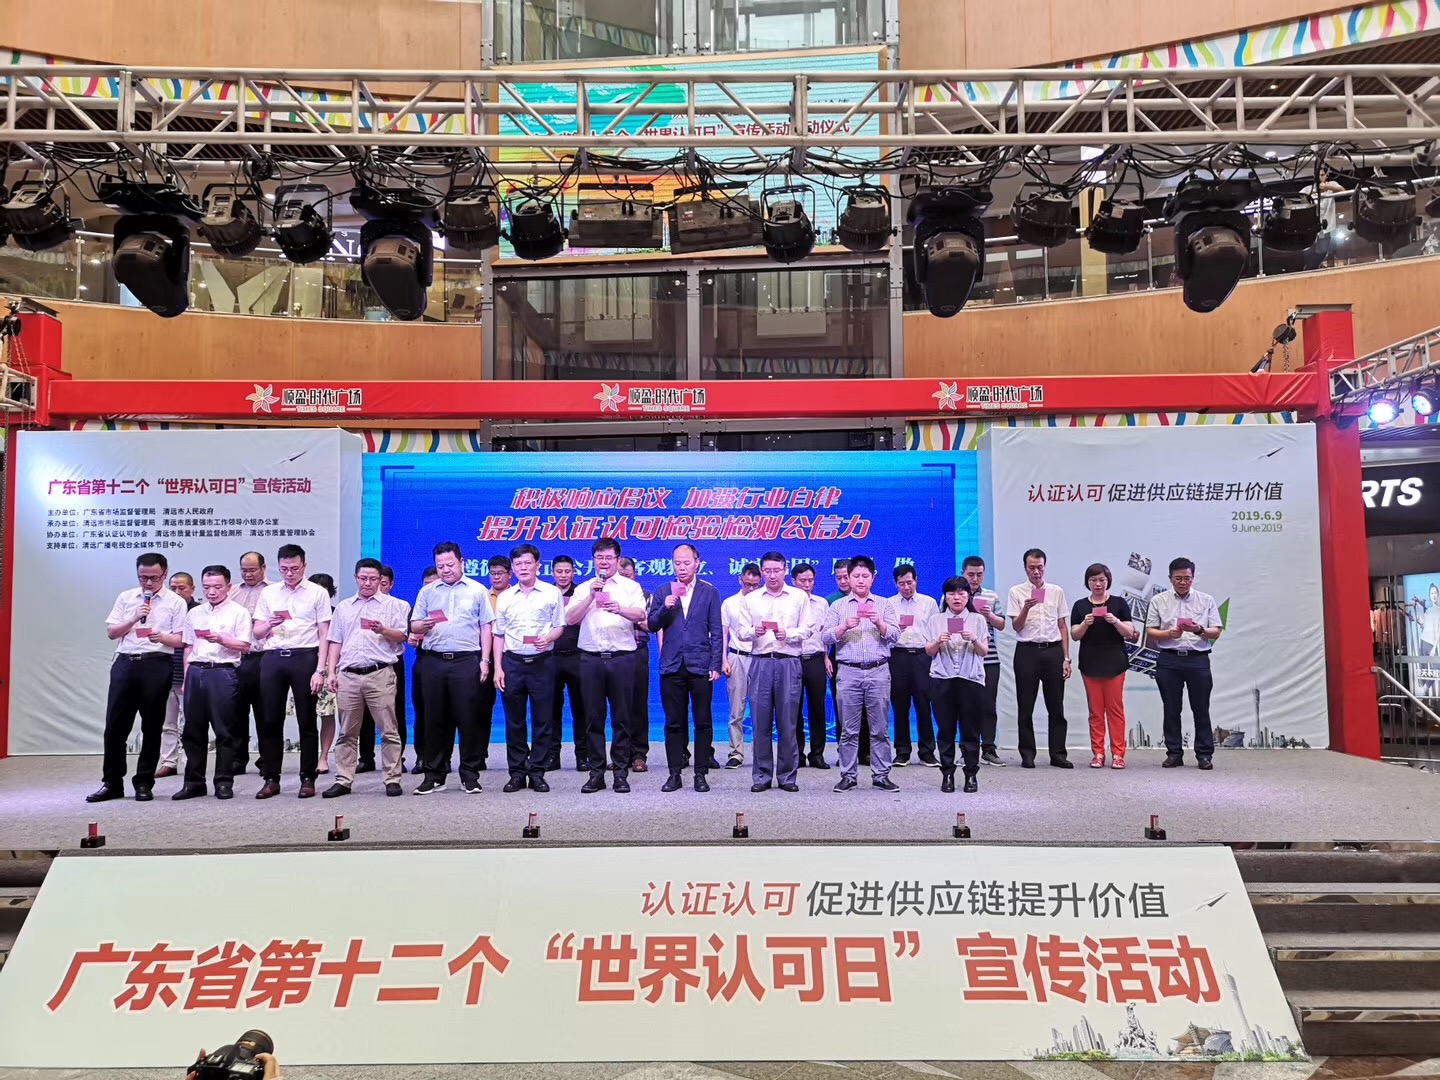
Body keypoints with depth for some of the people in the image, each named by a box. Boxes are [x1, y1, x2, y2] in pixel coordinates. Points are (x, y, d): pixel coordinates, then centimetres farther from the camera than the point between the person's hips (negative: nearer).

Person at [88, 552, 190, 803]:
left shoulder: (176, 602, 4)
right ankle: (111, 783, 13)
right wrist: (134, 619, -8)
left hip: (157, 666, -2)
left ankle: (144, 783, 14)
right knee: (115, 724, 3)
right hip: (125, 663, 3)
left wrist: (162, 637, -21)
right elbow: (111, 632, 9)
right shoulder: (126, 598, 13)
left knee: (151, 726, 4)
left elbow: (179, 640, 0)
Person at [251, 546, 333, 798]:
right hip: (273, 657, 3)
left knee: (306, 721, 1)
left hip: (304, 657, -3)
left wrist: (320, 670, -8)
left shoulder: (318, 593, 4)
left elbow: (324, 635, 1)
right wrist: (269, 624, -10)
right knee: (270, 721, 4)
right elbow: (257, 634, 14)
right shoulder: (268, 593, 13)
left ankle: (308, 778, 9)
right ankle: (271, 779, 13)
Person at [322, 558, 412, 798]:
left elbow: (401, 635, 0)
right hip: (348, 676, 4)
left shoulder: (394, 605, 7)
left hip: (380, 674, -4)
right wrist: (331, 672, 8)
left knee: (388, 731, -3)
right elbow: (335, 642, 18)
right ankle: (343, 780, 12)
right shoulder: (343, 607, 19)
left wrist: (383, 630, -19)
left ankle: (393, 779, 2)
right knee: (347, 733, 7)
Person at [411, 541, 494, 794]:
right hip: (434, 661, 2)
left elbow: (485, 627, 6)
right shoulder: (427, 592, 13)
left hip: (467, 660, -2)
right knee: (435, 718, 6)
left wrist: (485, 660, -2)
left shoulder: (477, 591, 7)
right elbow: (413, 626, 11)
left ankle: (470, 775, 8)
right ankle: (434, 775, 14)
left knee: (468, 718, -1)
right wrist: (424, 625, -12)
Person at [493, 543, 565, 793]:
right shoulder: (505, 597, 11)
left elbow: (559, 626, 5)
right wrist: (497, 668, 4)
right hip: (512, 662, 2)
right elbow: (499, 634, 12)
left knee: (542, 720, 0)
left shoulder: (552, 593, 4)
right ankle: (517, 772, 12)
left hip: (542, 661, -2)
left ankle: (537, 772, 8)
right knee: (514, 721, 4)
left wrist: (548, 639, -17)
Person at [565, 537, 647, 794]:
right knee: (593, 718, 4)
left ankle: (621, 773, 8)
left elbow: (640, 614, -9)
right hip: (591, 658, 2)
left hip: (622, 657, -1)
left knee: (621, 718, 1)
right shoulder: (584, 588, 13)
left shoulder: (630, 587, 8)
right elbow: (571, 619, 0)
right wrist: (591, 596, -11)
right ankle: (596, 773, 11)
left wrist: (619, 609, -29)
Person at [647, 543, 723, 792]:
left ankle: (701, 773, 10)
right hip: (672, 666, 1)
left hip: (700, 666, -1)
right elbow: (652, 625, 5)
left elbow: (716, 632, 4)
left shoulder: (710, 592, 6)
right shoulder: (663, 593, 10)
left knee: (703, 722, 2)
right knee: (674, 723, 5)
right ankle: (674, 774, 12)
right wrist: (665, 608, -13)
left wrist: (716, 665, -3)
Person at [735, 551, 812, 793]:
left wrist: (788, 634, -13)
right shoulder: (750, 599, 13)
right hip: (760, 662, 1)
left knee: (787, 722, 0)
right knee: (760, 722, 1)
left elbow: (807, 630, 5)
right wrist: (753, 631, -12)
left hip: (789, 662, -1)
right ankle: (761, 776, 9)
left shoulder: (799, 597, 10)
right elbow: (740, 631, 9)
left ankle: (787, 776, 8)